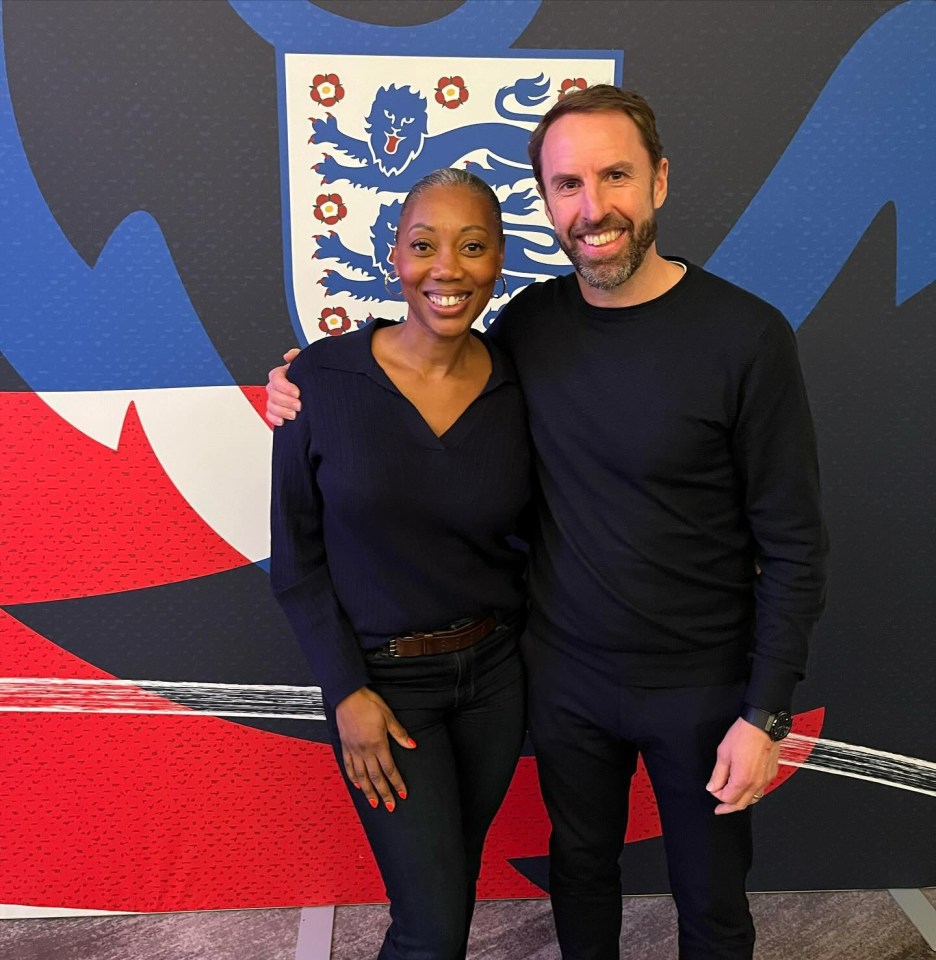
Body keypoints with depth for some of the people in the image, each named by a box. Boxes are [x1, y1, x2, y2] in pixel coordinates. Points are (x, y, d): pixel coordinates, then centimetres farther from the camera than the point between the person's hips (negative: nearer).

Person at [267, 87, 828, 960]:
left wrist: (766, 713, -12)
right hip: (562, 673, 3)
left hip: (699, 688, -3)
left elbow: (792, 546, -12)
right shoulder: (530, 322, -6)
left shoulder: (746, 336, -18)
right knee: (580, 864, 25)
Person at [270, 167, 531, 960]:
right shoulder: (322, 380, -14)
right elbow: (297, 554, -7)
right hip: (381, 678, -3)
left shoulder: (517, 392, -7)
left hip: (494, 667, 3)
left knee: (452, 875, 22)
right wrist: (346, 691, -11)